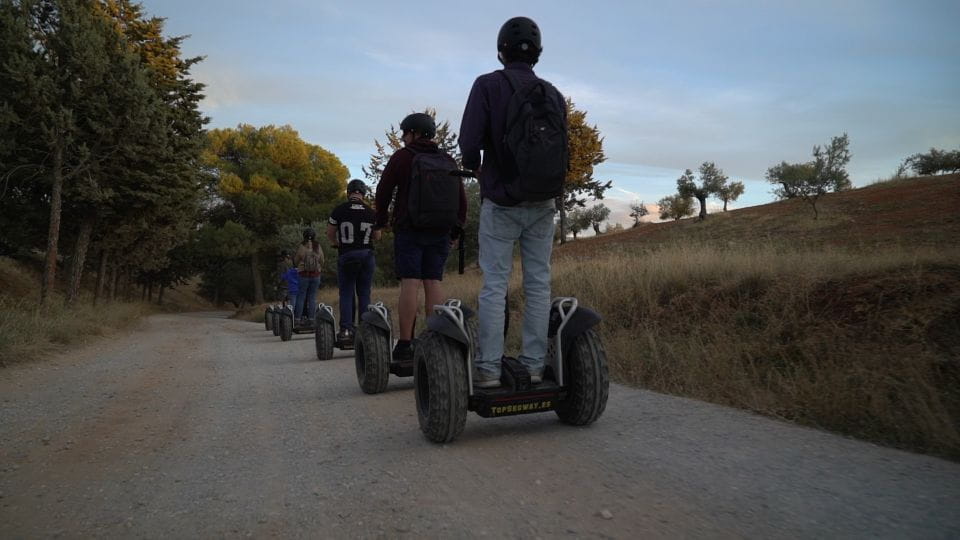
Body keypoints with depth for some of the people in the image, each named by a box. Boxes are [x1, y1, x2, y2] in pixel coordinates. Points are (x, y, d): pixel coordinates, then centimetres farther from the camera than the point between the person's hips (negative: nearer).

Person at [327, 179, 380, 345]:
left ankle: (346, 329, -6)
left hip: (346, 256, -1)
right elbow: (377, 236, 10)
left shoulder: (339, 211, -4)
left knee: (346, 294, 3)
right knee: (364, 294, 7)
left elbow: (330, 234, 2)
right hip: (366, 255, 1)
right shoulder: (371, 212, 1)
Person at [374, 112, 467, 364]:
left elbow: (383, 192, 2)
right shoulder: (448, 160, 13)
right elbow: (462, 198, 13)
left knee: (410, 283, -8)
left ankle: (404, 344, -10)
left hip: (410, 230, -4)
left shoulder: (402, 157, -1)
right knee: (433, 282, 5)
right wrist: (457, 229, 19)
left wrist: (381, 221, 14)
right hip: (441, 232, 4)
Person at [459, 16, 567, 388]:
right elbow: (564, 152, 8)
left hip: (501, 203, -4)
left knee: (494, 285, -1)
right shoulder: (554, 95, 8)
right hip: (543, 204, 4)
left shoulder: (488, 85, -5)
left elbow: (469, 140, -14)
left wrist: (475, 166, 6)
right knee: (538, 284, 6)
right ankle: (534, 365, 8)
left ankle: (488, 368, -1)